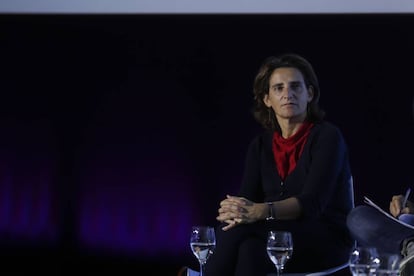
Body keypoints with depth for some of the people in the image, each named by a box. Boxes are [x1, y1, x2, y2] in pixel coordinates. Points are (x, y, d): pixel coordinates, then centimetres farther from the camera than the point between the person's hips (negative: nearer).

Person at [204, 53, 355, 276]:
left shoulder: (327, 136, -5)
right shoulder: (260, 145, 12)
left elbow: (312, 202, -20)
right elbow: (246, 201, -1)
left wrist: (261, 211, -38)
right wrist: (234, 211, -28)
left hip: (327, 243, -4)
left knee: (242, 230, -34)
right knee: (248, 244, -35)